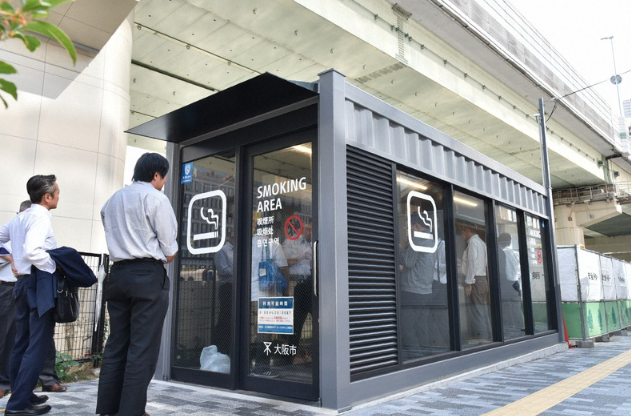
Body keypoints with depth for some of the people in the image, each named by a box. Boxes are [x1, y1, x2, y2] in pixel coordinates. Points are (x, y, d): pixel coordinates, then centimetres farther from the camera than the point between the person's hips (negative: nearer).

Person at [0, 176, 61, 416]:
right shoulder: (40, 216, -13)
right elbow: (31, 251, -27)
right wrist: (55, 267, -16)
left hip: (23, 283, 9)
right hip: (40, 284, -9)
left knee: (22, 343, 15)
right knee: (38, 345, -5)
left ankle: (20, 395, 26)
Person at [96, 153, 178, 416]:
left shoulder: (112, 200, 18)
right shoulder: (156, 198, -5)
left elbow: (115, 239, 18)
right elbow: (170, 250, -7)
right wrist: (167, 256, 14)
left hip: (118, 274, 8)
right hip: (148, 276, -7)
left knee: (116, 345, 10)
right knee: (142, 349, -5)